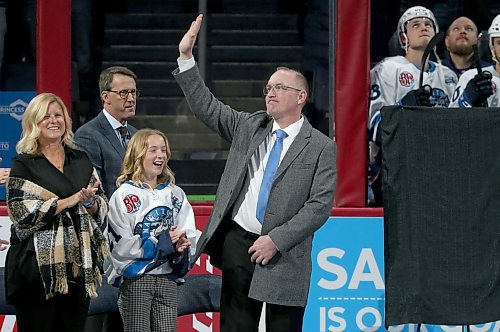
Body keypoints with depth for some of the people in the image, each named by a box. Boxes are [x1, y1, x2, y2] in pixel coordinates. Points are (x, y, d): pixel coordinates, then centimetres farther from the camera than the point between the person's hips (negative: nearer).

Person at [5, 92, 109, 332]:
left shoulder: (81, 161, 15)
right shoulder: (24, 164, 2)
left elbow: (101, 209, 16)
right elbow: (22, 212, -10)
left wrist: (90, 202, -8)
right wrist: (70, 200, -13)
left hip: (78, 264, 4)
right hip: (39, 264, -4)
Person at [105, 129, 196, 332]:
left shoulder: (175, 194, 14)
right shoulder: (124, 195, -3)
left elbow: (189, 234, 11)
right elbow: (121, 245, -11)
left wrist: (180, 244, -13)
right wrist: (162, 241, -12)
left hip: (168, 278, 4)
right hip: (136, 279, -4)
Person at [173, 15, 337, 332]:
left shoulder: (322, 148, -2)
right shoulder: (249, 127, 11)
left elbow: (320, 205, -9)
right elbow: (206, 106, 12)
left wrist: (276, 240, -15)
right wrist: (186, 57, 3)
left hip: (285, 253, -4)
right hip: (238, 242, 4)